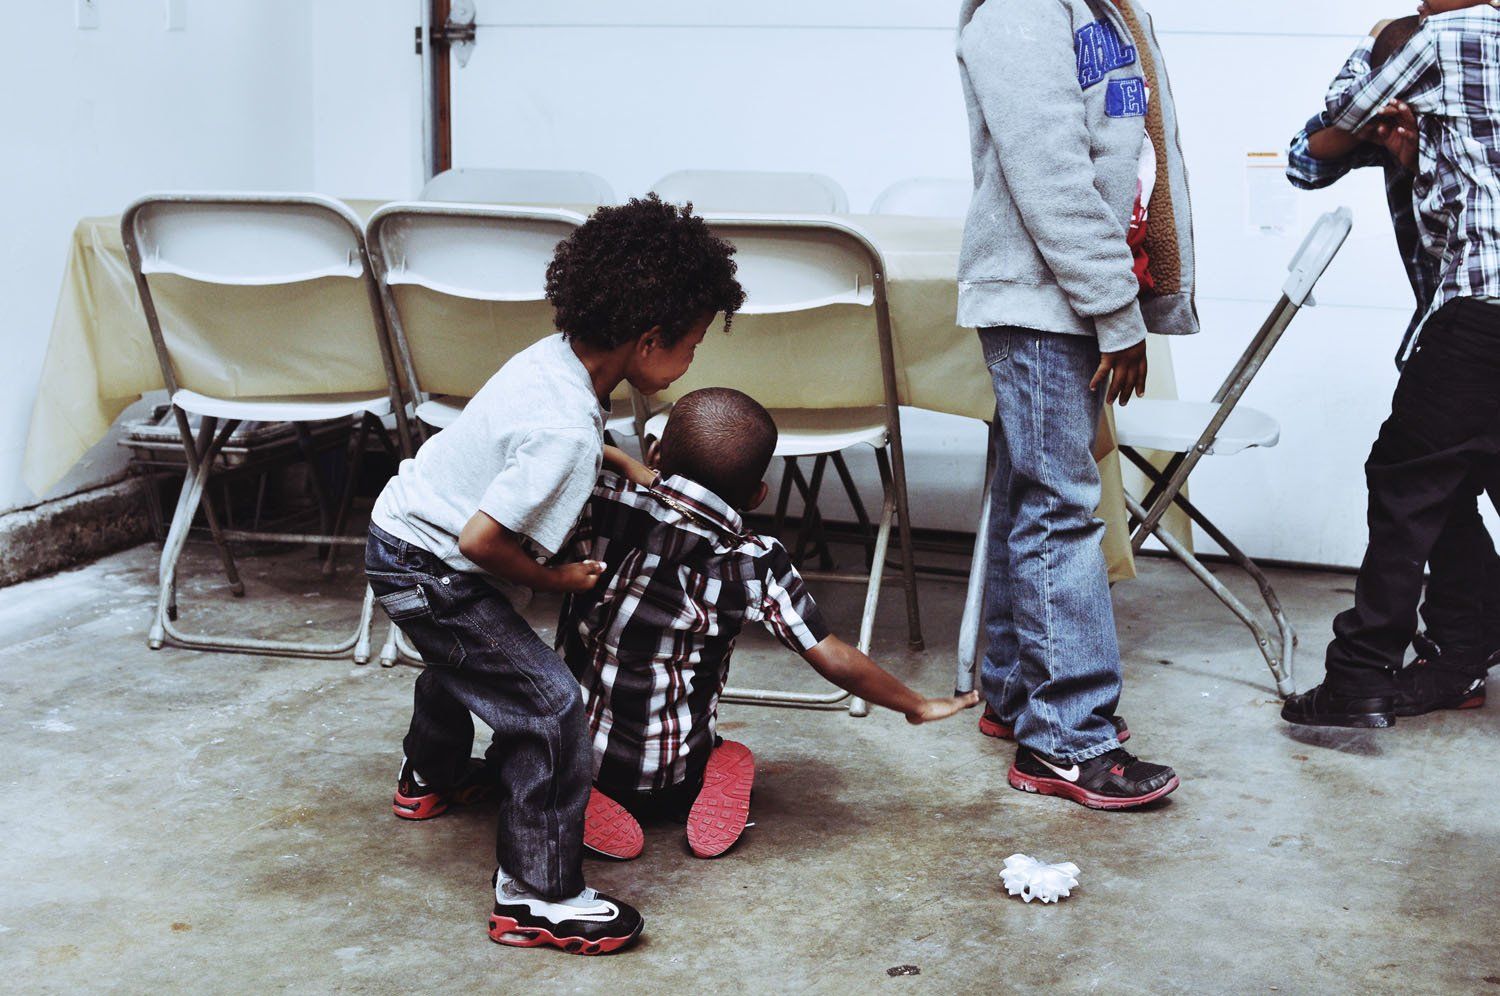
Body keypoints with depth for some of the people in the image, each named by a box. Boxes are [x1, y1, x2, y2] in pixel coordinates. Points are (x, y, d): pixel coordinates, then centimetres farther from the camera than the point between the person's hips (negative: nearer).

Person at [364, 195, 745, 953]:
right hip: (426, 570, -10)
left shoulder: (555, 355, -6)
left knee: (464, 657, 37)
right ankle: (537, 898, -5)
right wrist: (555, 578, -16)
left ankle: (430, 776, 65)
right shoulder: (565, 434, -33)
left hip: (404, 520, 10)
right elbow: (482, 540, -33)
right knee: (548, 706, -13)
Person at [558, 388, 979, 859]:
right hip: (671, 783, 1)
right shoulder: (757, 565, -15)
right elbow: (834, 660, -10)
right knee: (734, 759, 35)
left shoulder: (603, 499, -18)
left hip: (575, 758, -1)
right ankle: (714, 796, 1)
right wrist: (918, 706, 4)